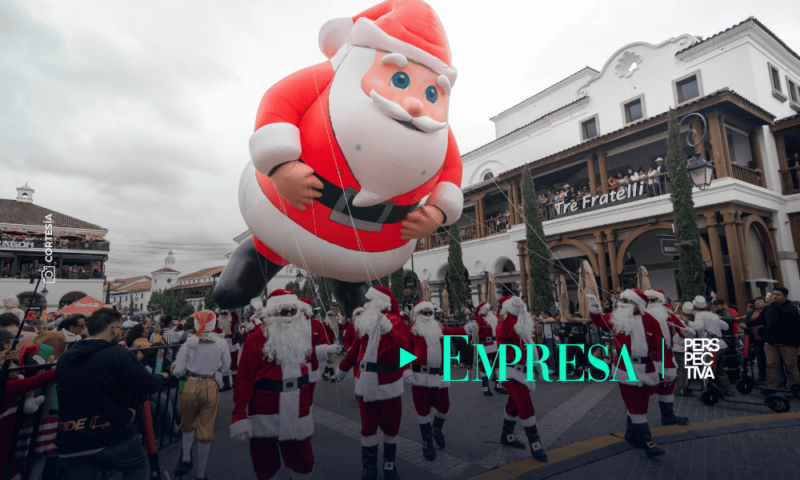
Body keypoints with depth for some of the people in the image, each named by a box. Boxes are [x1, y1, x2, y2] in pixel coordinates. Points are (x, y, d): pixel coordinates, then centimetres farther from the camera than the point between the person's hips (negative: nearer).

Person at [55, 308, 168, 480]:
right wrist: (161, 377, 9)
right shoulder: (118, 355, -13)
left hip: (72, 446, 5)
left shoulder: (63, 358, 7)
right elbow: (149, 385, -13)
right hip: (116, 439, -5)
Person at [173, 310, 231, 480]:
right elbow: (225, 369, 3)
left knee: (188, 424, 28)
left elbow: (178, 371, -3)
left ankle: (185, 459, 18)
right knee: (205, 431, 11)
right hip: (210, 388, 0)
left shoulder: (189, 343, -7)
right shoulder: (221, 343, -6)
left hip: (190, 387, 0)